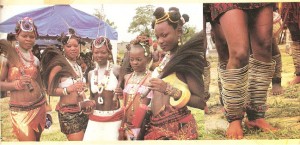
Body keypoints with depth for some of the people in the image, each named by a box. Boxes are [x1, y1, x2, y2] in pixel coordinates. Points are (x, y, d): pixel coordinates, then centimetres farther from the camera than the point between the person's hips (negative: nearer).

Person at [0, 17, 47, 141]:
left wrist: (45, 108, 18)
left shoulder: (35, 60, 9)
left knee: (37, 140, 11)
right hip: (19, 111, -5)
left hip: (39, 106, 5)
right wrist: (15, 84, -25)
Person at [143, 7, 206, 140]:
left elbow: (202, 102, -18)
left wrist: (169, 89, -24)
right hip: (156, 125, 7)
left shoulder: (187, 59, -12)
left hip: (177, 127, -7)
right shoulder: (166, 58, 8)